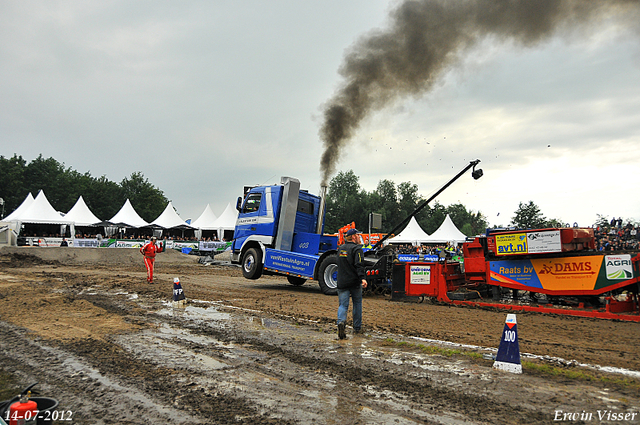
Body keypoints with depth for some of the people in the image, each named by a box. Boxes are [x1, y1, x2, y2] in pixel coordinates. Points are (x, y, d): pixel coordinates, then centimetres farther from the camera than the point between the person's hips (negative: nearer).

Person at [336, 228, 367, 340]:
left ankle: (341, 321, -27)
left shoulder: (340, 248, 12)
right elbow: (359, 265, -22)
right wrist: (362, 278, -29)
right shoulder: (356, 249, -10)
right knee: (357, 303, 13)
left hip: (342, 282, 4)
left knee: (343, 305, 1)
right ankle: (357, 328, 22)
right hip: (354, 282, -4)